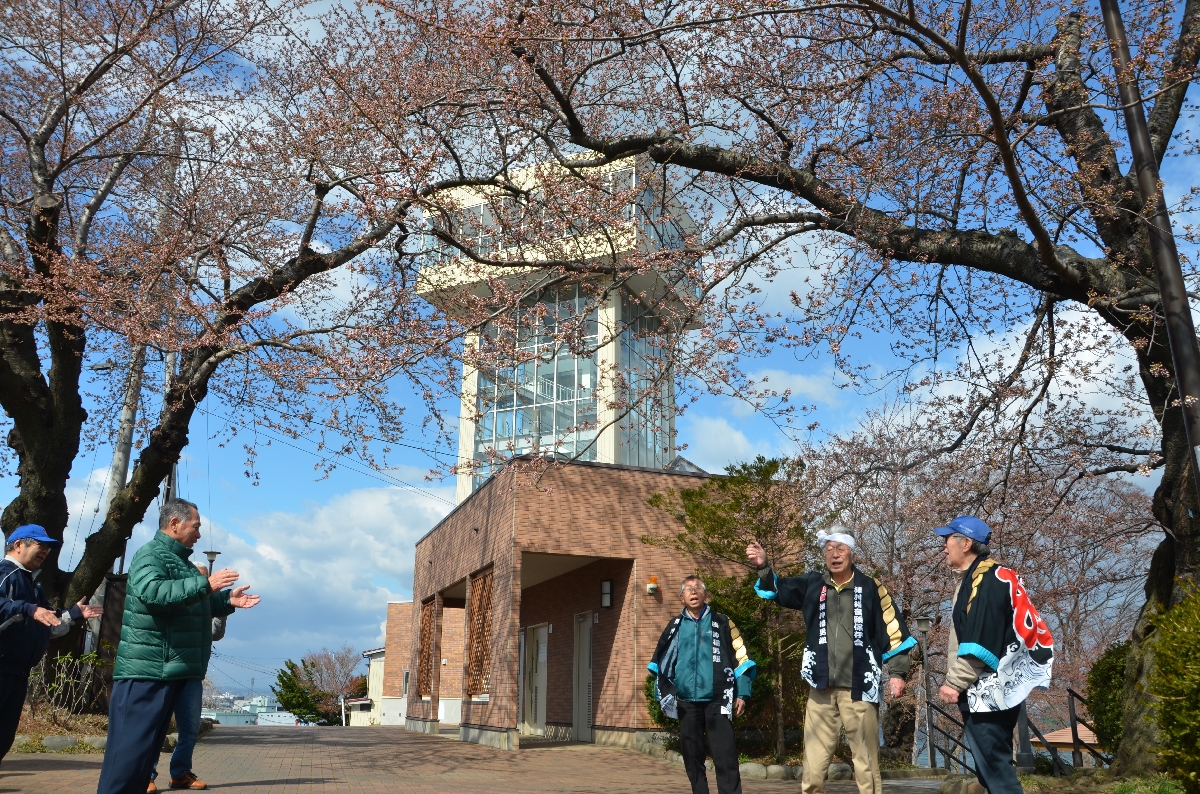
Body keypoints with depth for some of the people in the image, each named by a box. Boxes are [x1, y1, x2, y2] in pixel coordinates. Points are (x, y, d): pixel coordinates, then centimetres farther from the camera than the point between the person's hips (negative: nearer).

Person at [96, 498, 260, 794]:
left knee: (150, 743, 14)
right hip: (146, 671, -10)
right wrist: (205, 584, -30)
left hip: (172, 671, 10)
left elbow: (192, 604, 31)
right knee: (131, 746, -8)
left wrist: (227, 600, 16)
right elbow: (153, 593, -30)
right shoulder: (150, 554, -10)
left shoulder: (180, 560, 20)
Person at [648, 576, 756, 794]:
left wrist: (742, 693, -5)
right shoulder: (675, 627, 11)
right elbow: (660, 663, 16)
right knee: (692, 756, 8)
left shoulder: (722, 623, 5)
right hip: (687, 702, 3)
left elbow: (740, 658, 2)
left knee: (725, 756, -9)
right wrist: (664, 693, 7)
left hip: (717, 700, -3)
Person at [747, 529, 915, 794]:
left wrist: (897, 672, -3)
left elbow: (893, 630, 2)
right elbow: (778, 590, 8)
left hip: (858, 687, -2)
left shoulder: (870, 587, 0)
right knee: (814, 761, 7)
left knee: (865, 758, 4)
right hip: (821, 688, 2)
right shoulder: (812, 584, 7)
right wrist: (763, 567, -11)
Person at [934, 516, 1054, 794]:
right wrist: (958, 684, 15)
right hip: (982, 694, 11)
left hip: (987, 694, -11)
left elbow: (980, 642, -21)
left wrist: (954, 683, -17)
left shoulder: (987, 579, -13)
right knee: (993, 769, 13)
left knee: (995, 769, -9)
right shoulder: (973, 579, 19)